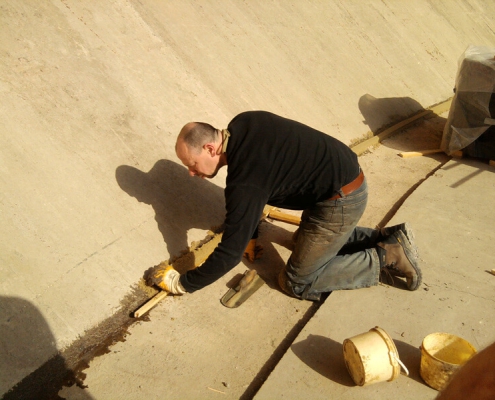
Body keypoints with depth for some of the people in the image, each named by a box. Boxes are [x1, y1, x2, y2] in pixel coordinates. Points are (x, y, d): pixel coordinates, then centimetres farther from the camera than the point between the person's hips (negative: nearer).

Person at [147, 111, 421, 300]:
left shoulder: (245, 181, -26)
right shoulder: (241, 124, -1)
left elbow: (230, 253, -21)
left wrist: (182, 284, -8)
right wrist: (250, 232, 20)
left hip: (341, 201, -9)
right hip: (346, 172, 9)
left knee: (297, 283, 3)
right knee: (309, 238, 31)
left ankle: (385, 259, 3)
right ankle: (387, 238, 20)